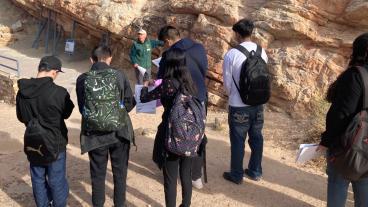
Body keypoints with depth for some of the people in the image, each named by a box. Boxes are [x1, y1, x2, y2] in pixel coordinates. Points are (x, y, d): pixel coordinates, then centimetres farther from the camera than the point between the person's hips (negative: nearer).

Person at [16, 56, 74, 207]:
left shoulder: (22, 91, -6)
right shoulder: (59, 92, -23)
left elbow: (21, 117, 7)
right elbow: (67, 112, -5)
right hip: (55, 143, -4)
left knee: (38, 179, 18)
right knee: (57, 180, 10)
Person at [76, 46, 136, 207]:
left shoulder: (82, 79, -5)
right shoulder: (118, 75, -8)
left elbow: (81, 108, 3)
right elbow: (130, 103, -1)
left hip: (94, 134, 1)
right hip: (119, 132, 0)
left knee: (97, 174, 17)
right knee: (119, 172, 17)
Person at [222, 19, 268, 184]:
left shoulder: (231, 54, -15)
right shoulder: (262, 52, -2)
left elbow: (227, 82, -7)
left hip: (239, 105, -5)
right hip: (258, 102, 5)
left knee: (238, 141, 8)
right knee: (256, 138, 16)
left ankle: (236, 175, 21)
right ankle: (255, 172, 31)